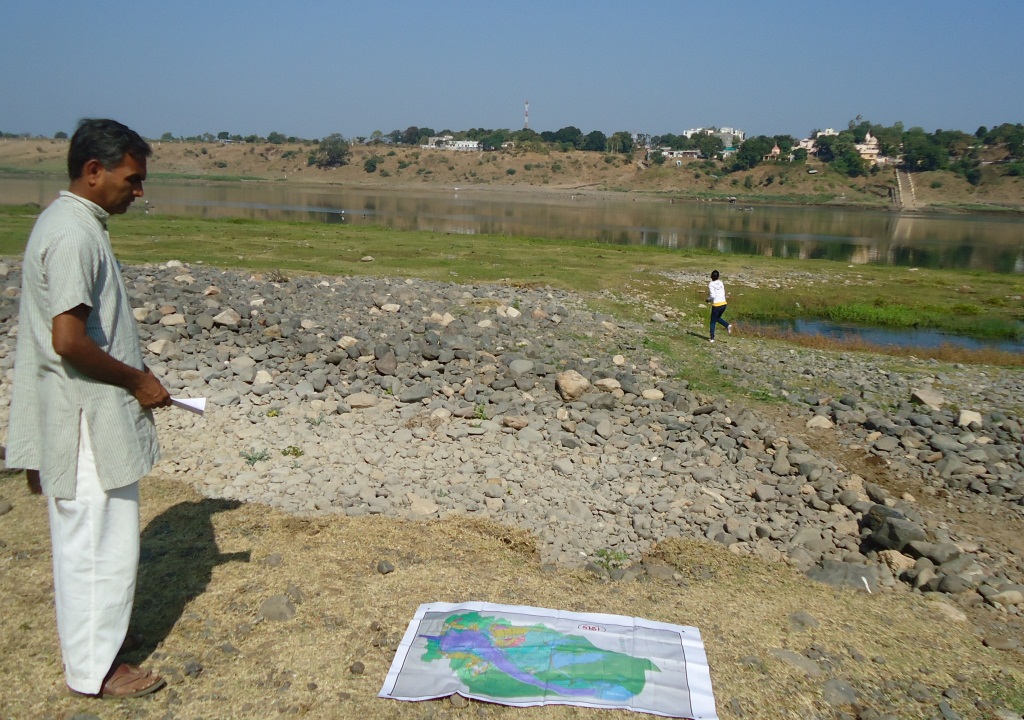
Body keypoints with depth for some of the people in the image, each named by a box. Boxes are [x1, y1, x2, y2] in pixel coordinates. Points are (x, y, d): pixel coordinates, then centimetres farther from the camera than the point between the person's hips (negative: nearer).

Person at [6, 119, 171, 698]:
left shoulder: (76, 223, 11)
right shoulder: (73, 235, -21)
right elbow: (69, 341, -27)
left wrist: (132, 378, 17)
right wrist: (136, 380, -14)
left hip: (87, 417, 10)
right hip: (89, 421, -10)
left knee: (87, 537, 22)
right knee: (101, 543, 3)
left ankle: (95, 633, 39)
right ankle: (95, 668, 18)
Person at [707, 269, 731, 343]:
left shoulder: (711, 284, -10)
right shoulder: (721, 283, 7)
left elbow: (712, 296, -19)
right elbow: (723, 294, 11)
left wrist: (708, 299, 1)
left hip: (716, 305, -5)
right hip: (723, 304, 5)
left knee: (713, 322, 9)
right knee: (718, 318, 27)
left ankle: (712, 338, 7)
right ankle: (727, 326, 1)